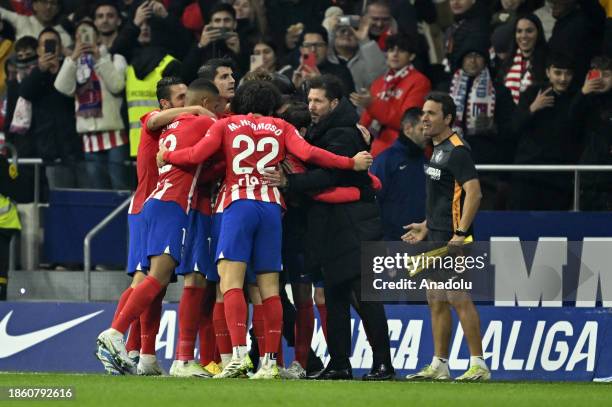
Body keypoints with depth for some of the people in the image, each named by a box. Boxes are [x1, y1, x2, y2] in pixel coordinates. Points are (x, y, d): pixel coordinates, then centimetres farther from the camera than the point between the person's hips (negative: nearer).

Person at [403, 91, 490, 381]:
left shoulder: (457, 150, -13)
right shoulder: (438, 150, 17)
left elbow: (473, 192, -21)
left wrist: (460, 234, -26)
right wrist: (426, 226, 25)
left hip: (451, 240, -10)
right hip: (436, 239, 10)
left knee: (458, 298, -11)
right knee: (436, 301, 11)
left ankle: (479, 365, -10)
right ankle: (439, 366, 16)